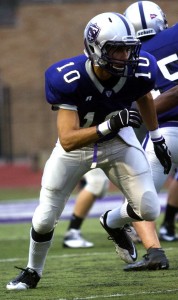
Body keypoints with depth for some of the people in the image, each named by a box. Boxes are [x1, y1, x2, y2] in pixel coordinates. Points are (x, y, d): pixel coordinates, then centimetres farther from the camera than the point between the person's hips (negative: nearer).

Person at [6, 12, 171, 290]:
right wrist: (109, 125, -51)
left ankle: (113, 222, 27)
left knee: (149, 210, -9)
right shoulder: (69, 79, -35)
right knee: (45, 219, 1)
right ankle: (32, 272, 31)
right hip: (76, 144, -2)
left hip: (119, 141, 2)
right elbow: (67, 141, -39)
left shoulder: (138, 71, -25)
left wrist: (157, 138, 14)